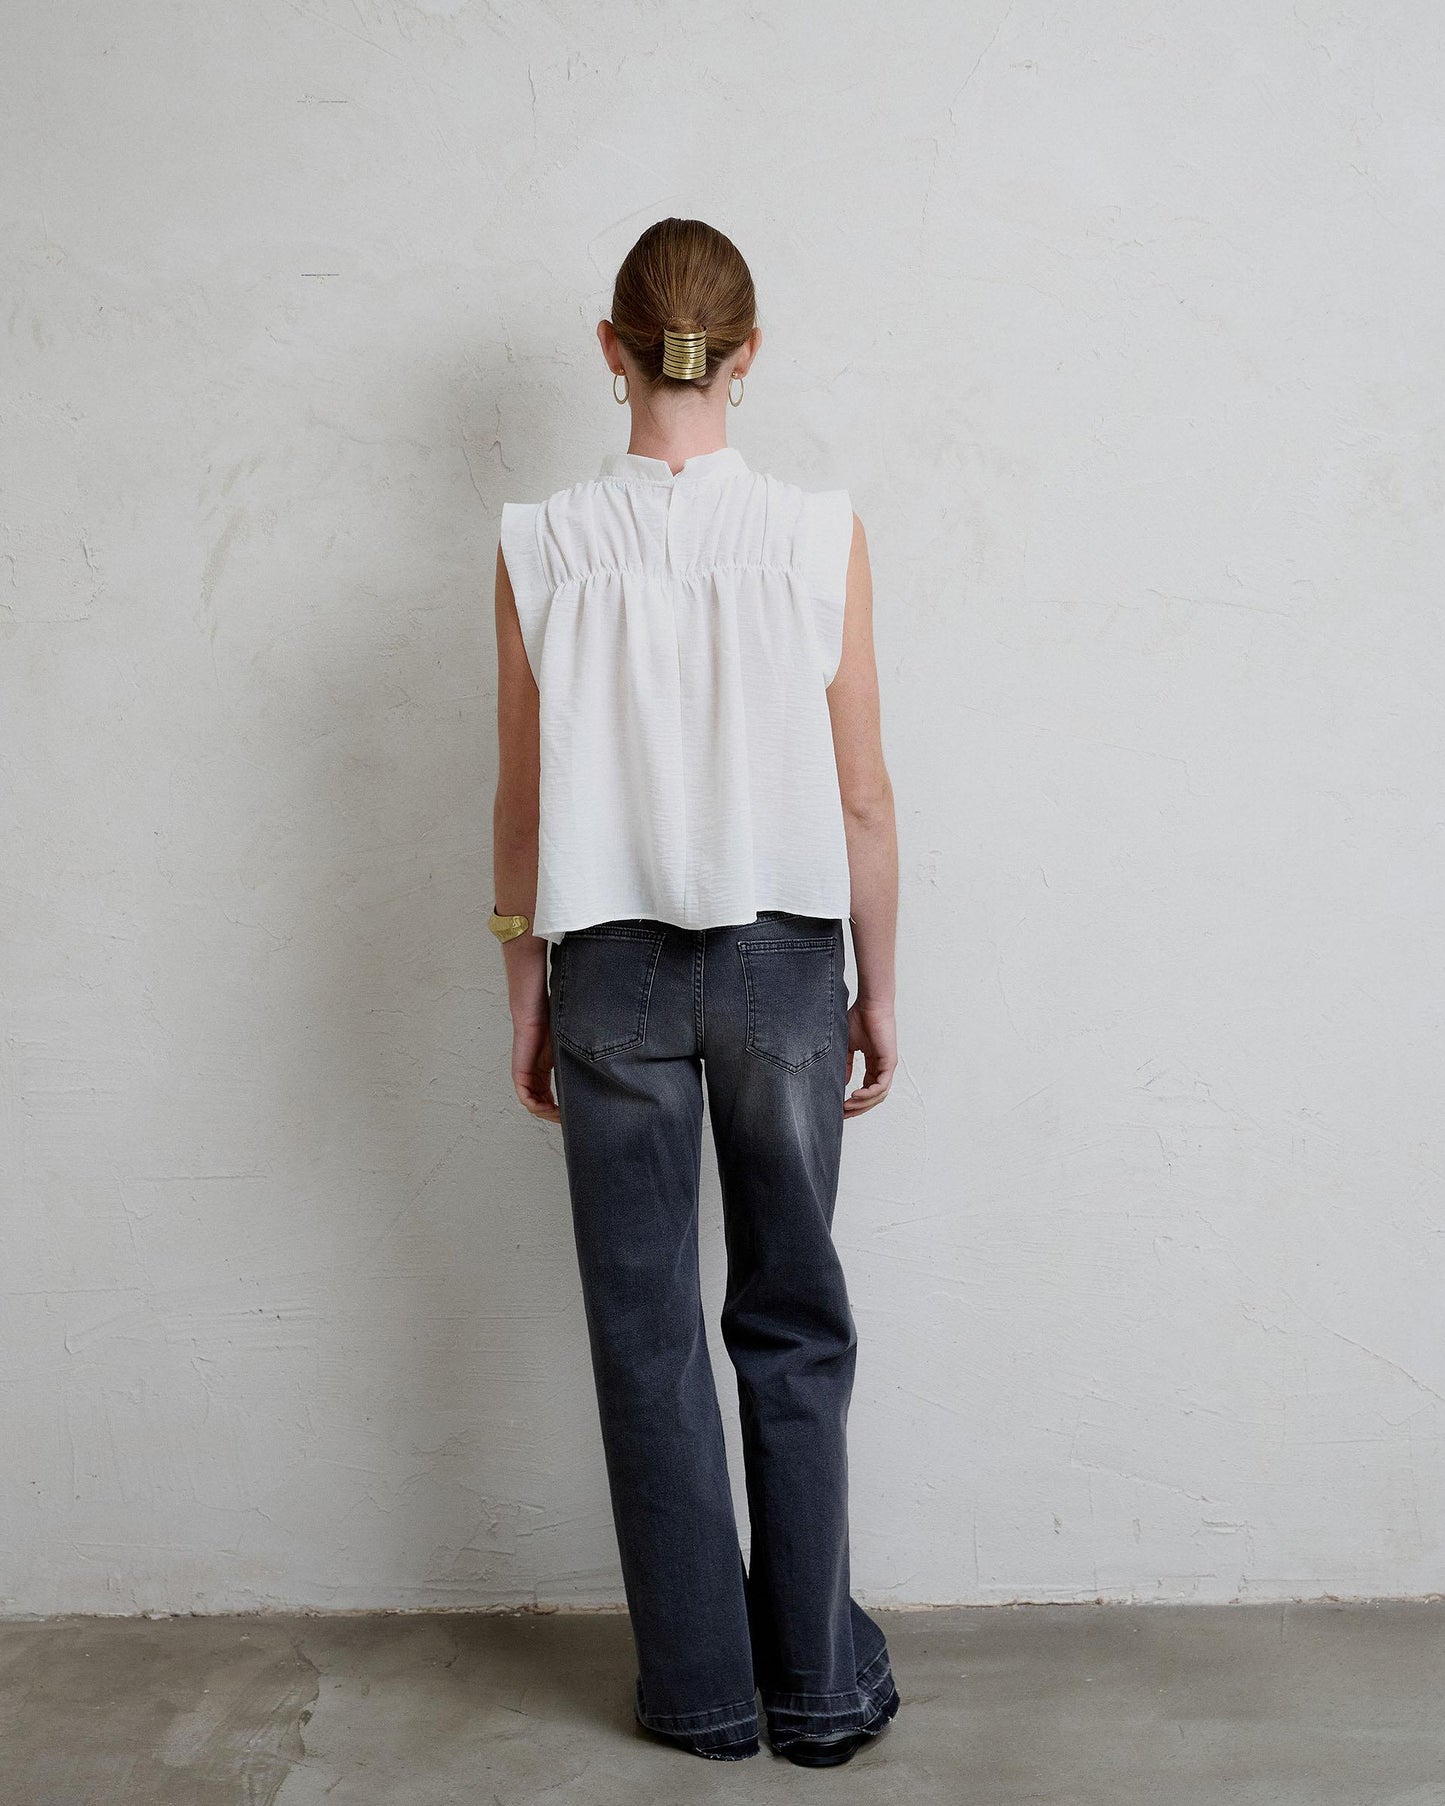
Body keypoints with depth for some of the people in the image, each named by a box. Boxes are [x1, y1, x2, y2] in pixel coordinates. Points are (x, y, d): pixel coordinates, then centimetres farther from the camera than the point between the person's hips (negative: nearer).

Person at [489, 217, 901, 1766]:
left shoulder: (542, 546, -5)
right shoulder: (821, 535, -6)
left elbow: (524, 802, -1)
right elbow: (861, 797, -3)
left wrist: (528, 996, 9)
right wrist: (876, 990, 7)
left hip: (613, 968, 0)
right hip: (784, 956, 0)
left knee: (647, 1332, 11)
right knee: (794, 1326, 12)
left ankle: (702, 1688, 22)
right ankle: (820, 1684, 21)